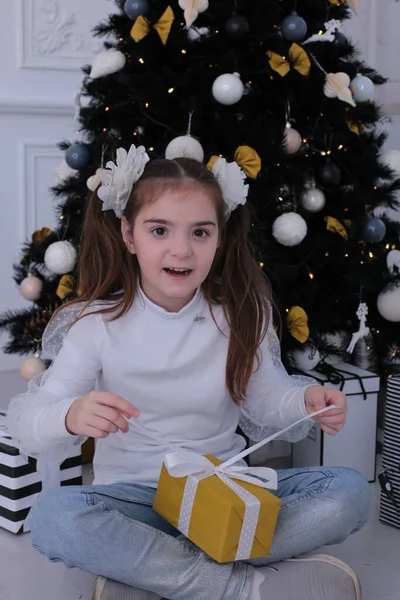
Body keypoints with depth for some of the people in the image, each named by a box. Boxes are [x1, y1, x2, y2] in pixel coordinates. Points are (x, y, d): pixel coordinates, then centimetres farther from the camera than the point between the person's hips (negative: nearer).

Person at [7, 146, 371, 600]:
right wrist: (71, 417, -36)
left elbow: (267, 403, 7)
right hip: (133, 495, -2)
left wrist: (305, 401, -16)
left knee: (349, 492, -17)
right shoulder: (99, 324, -7)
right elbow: (28, 427, -12)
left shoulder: (237, 320, 0)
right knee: (51, 516, -33)